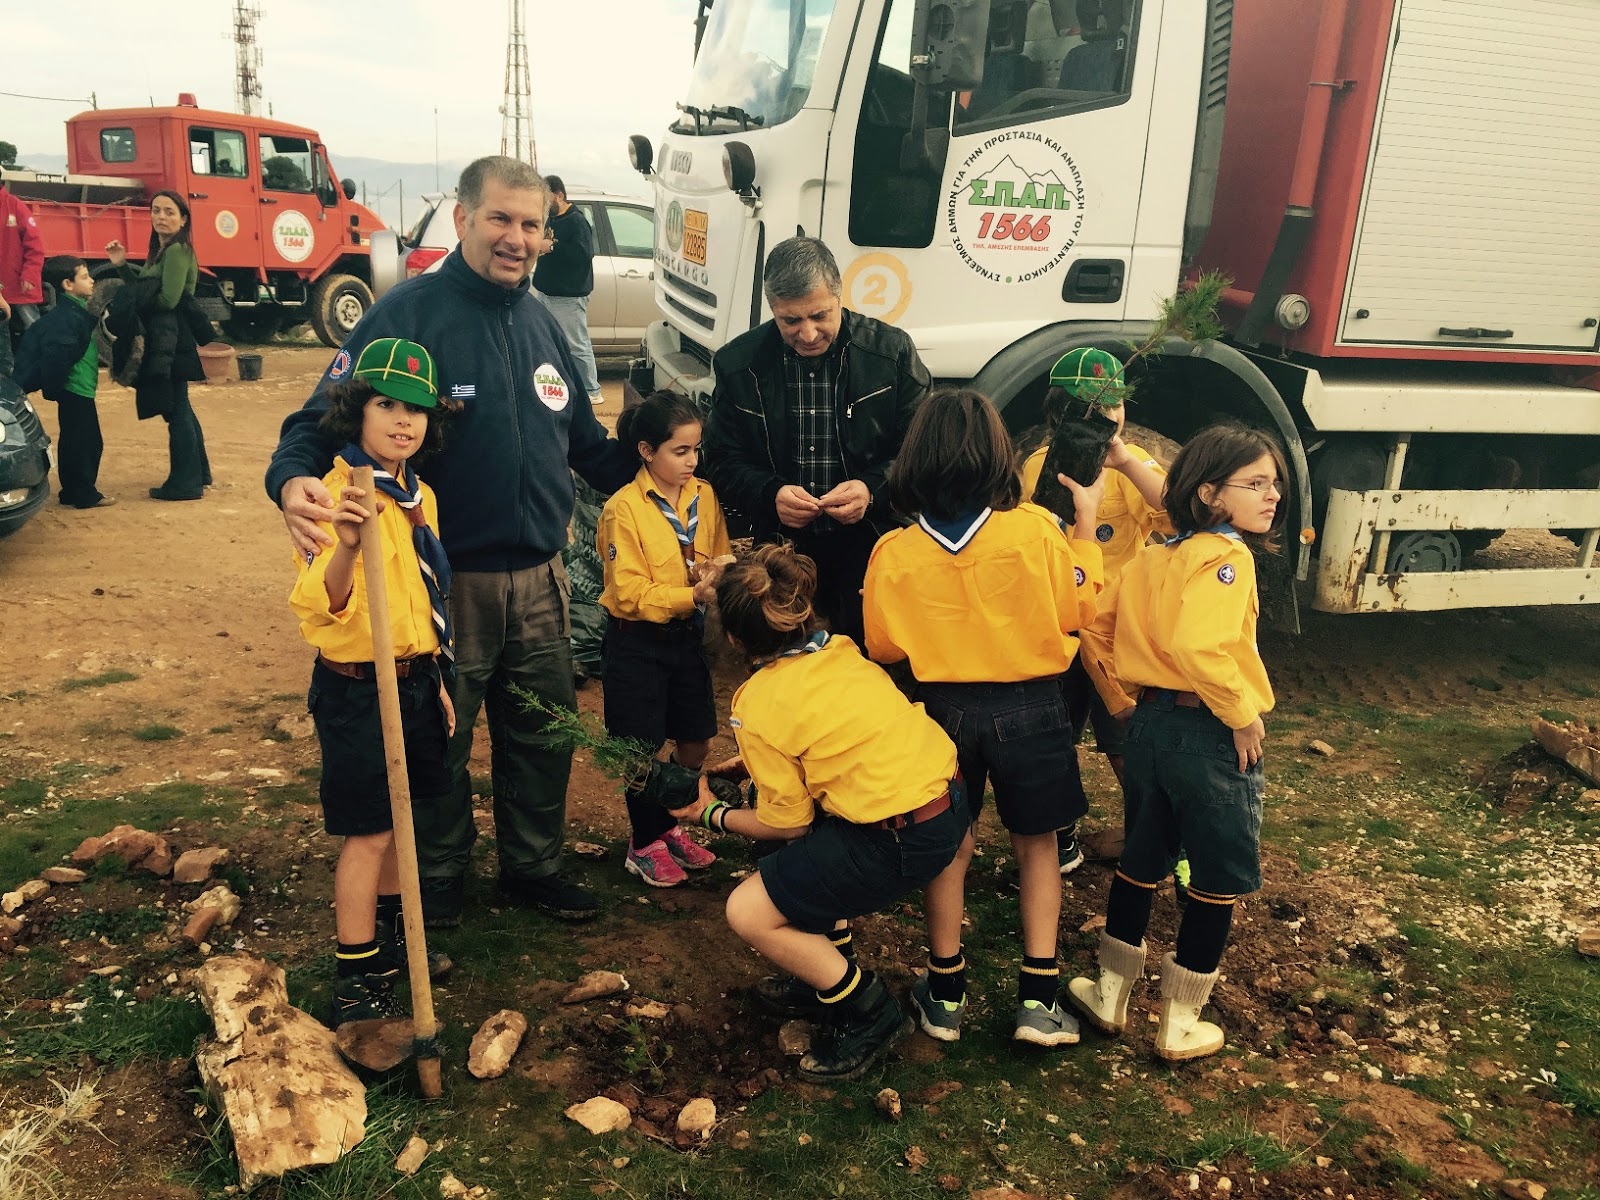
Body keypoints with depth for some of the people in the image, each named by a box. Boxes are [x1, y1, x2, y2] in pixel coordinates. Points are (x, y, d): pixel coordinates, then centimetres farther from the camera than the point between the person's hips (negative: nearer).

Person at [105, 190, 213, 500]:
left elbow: (168, 299, -21)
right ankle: (198, 473, 27)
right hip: (164, 340, 10)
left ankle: (184, 484, -1)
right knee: (180, 408, 17)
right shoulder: (160, 250, 16)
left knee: (175, 410, -6)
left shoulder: (177, 251, -14)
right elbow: (143, 290, 15)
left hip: (171, 341, -10)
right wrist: (122, 265, 2)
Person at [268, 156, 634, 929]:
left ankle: (533, 868, 39)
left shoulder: (540, 322, 9)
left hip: (539, 578, 6)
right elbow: (322, 420, -14)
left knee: (544, 735, 18)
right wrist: (294, 479, -34)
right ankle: (435, 890, 34)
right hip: (446, 581, -5)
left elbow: (585, 444, 17)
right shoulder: (406, 313, -11)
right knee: (438, 747, 11)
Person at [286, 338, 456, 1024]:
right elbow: (318, 607, -28)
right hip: (356, 685, -7)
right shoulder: (337, 494, -17)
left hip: (414, 679, 7)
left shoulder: (419, 496, 8)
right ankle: (356, 982, 13)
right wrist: (344, 547, -47)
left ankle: (391, 936, 38)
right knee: (368, 832, -1)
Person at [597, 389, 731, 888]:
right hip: (636, 641, -5)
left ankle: (667, 826, 34)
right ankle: (644, 844, 25)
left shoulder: (705, 497, 2)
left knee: (697, 741, 12)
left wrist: (717, 574, -13)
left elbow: (719, 556, 10)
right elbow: (630, 592, -18)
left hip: (687, 635, 6)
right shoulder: (624, 508, -16)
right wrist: (691, 595, -27)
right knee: (644, 750, 5)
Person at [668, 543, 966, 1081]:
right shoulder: (839, 649, 7)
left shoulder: (758, 705, -13)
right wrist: (755, 762, 26)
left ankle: (869, 1014, 10)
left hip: (901, 842, -9)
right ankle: (830, 959, 35)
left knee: (748, 912, 1)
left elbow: (787, 824, -5)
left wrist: (713, 815, 10)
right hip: (947, 794, 9)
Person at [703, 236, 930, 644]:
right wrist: (770, 494, -15)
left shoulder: (891, 351, -3)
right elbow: (723, 462, 5)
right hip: (781, 546, 1)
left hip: (870, 546, -1)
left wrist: (873, 489, -18)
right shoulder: (738, 363, 1)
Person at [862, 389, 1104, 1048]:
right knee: (1036, 845, 16)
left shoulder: (893, 553, -11)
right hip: (1029, 705, -1)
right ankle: (1037, 999, 16)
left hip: (947, 710, 1)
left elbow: (884, 647, -1)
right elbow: (1077, 610, -4)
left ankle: (945, 994, 27)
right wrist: (1085, 525, 4)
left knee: (951, 847, 17)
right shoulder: (1036, 530, -15)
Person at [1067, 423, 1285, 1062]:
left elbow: (1120, 636, 11)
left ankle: (1109, 993, 34)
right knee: (1221, 879, 10)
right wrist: (1244, 713, -20)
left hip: (1149, 722, 8)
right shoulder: (1226, 557, -17)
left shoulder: (1152, 556, 7)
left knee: (1140, 861, 21)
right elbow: (1198, 646, -32)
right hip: (1208, 732, -7)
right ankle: (1179, 1023, 21)